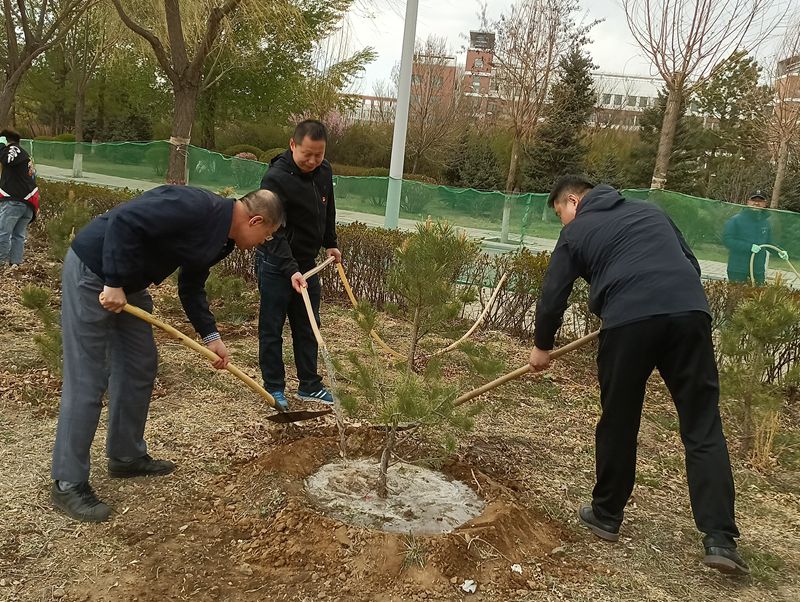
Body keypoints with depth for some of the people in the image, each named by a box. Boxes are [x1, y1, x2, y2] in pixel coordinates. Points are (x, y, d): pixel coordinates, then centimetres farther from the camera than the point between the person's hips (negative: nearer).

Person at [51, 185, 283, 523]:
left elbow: (192, 287, 16)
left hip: (128, 281, 10)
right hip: (92, 271, -10)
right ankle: (68, 484, 3)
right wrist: (114, 283, -26)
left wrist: (210, 336, 8)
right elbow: (124, 221, -29)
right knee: (87, 379, -7)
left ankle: (126, 457, 29)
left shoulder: (221, 240, 6)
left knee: (140, 367, 14)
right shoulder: (197, 207, -24)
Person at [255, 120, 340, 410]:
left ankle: (310, 386, 22)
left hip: (307, 262, 7)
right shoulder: (275, 178, -22)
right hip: (276, 265, -7)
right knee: (272, 329, 4)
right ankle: (274, 388, 15)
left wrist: (330, 243, 21)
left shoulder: (324, 172, 1)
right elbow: (274, 231, -28)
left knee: (308, 328, 12)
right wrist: (290, 269, -35)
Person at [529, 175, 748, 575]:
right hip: (690, 312, 3)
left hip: (628, 322, -3)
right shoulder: (650, 211, 28)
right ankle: (720, 539, 0)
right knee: (703, 428, 5)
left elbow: (553, 296, 16)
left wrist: (541, 347, 30)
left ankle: (607, 516, 27)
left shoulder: (576, 232, 16)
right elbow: (690, 262, 28)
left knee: (618, 424, 12)